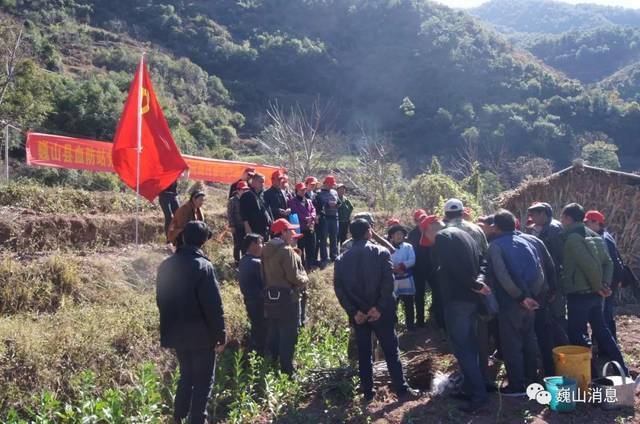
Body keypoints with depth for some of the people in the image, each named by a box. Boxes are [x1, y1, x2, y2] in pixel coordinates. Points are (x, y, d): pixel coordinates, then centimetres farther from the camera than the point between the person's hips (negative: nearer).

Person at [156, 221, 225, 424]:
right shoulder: (203, 266, -18)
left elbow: (161, 300, 11)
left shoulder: (166, 265, 2)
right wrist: (221, 335, -9)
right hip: (201, 335, -6)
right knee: (203, 381, 7)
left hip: (176, 333, 6)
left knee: (186, 376, 22)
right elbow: (214, 306, -18)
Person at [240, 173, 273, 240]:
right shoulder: (246, 196, -2)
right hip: (253, 230, -7)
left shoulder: (263, 196, 18)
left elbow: (268, 211, 22)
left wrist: (271, 222, 13)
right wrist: (247, 227, -15)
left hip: (266, 230, 7)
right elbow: (243, 213, -9)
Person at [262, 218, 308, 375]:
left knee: (273, 333, 16)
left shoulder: (266, 250, 8)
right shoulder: (287, 251, -17)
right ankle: (287, 371, 4)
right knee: (288, 335, 0)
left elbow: (265, 274, 12)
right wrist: (305, 279, 0)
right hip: (287, 297, -8)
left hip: (270, 297, 8)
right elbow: (293, 277, -18)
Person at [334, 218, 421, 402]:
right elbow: (388, 282, -15)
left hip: (358, 314, 3)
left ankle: (367, 392, 17)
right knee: (391, 351, 6)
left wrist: (353, 311, -7)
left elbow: (339, 289, -6)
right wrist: (379, 307, -13)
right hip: (381, 312, -2)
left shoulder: (341, 259, 1)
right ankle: (402, 389, 10)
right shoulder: (381, 253, -6)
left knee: (363, 353, 12)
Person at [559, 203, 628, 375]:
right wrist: (605, 284, 1)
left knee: (577, 335, 2)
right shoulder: (593, 235, 12)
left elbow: (589, 264, -24)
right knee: (601, 330, 18)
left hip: (578, 294, -8)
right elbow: (608, 262, 10)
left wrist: (598, 286, -12)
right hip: (595, 294, 8)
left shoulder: (572, 238, -15)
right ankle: (621, 369, 23)